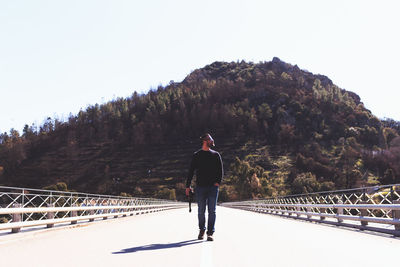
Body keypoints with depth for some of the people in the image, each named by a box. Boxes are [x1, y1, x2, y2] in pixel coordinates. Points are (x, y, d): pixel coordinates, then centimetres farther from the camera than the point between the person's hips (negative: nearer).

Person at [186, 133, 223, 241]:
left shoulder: (216, 155, 9)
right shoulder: (196, 155, 7)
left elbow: (220, 170, 9)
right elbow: (191, 171, 7)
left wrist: (218, 182, -6)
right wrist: (188, 186, 2)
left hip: (213, 187, 0)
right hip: (200, 187, 0)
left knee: (212, 211, -4)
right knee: (201, 211, 5)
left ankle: (210, 233, 1)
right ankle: (202, 230, 23)